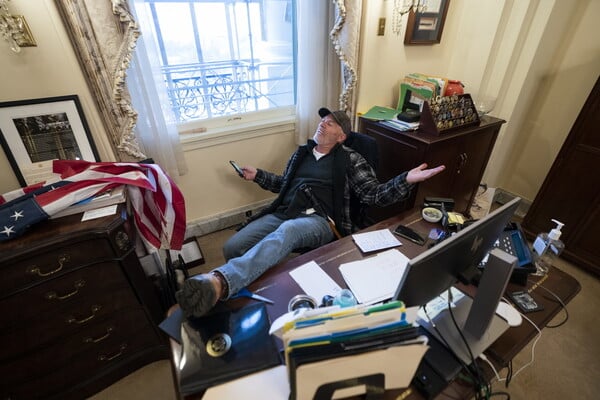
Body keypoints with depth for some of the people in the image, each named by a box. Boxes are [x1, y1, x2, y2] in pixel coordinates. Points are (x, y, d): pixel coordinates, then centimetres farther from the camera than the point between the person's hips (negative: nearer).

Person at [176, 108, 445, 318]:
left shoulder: (350, 159, 10)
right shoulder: (302, 152, 24)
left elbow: (373, 195, 3)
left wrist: (407, 180, -10)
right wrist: (258, 176, 31)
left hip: (319, 221, -5)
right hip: (281, 214, 6)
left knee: (288, 231, -43)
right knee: (232, 247, -19)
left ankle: (219, 282, -63)